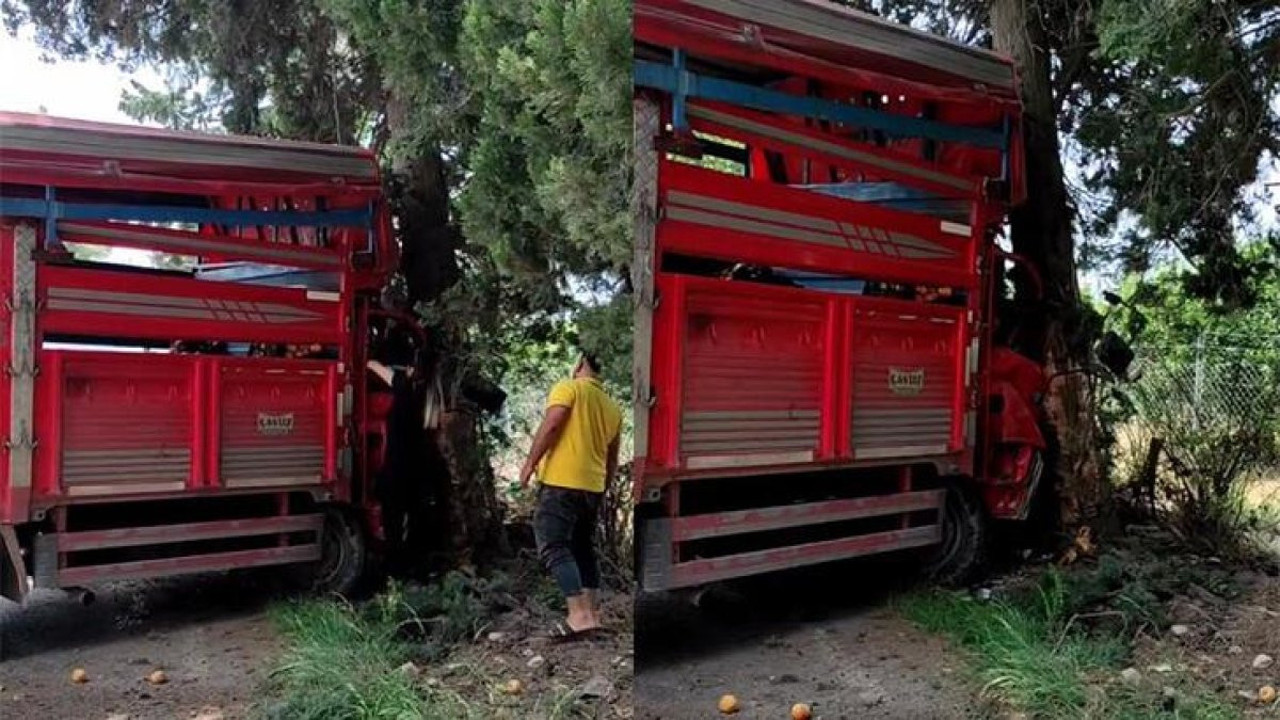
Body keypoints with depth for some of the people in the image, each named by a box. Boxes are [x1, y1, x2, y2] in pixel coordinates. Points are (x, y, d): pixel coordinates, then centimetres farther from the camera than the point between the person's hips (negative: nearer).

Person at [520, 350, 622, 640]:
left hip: (561, 482, -7)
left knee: (553, 547, -7)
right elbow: (612, 459, 19)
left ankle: (579, 615, -15)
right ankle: (591, 613, 14)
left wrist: (530, 463, -10)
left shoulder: (568, 388, -4)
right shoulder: (612, 406, 16)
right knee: (584, 548, 15)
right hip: (592, 486, 7)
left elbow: (551, 425, -17)